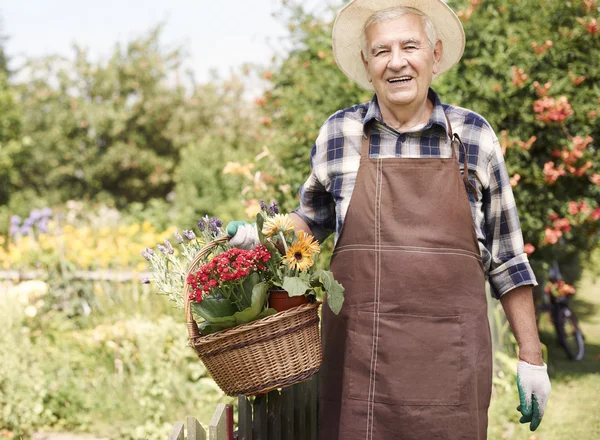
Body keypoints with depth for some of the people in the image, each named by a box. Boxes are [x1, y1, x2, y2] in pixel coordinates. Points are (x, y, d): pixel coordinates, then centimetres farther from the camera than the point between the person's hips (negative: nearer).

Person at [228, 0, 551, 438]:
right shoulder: (338, 135, 5)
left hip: (451, 360, 0)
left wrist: (532, 359, 8)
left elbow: (506, 258, 9)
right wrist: (265, 234, 3)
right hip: (356, 353, 1)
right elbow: (314, 217, 23)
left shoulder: (474, 136, 4)